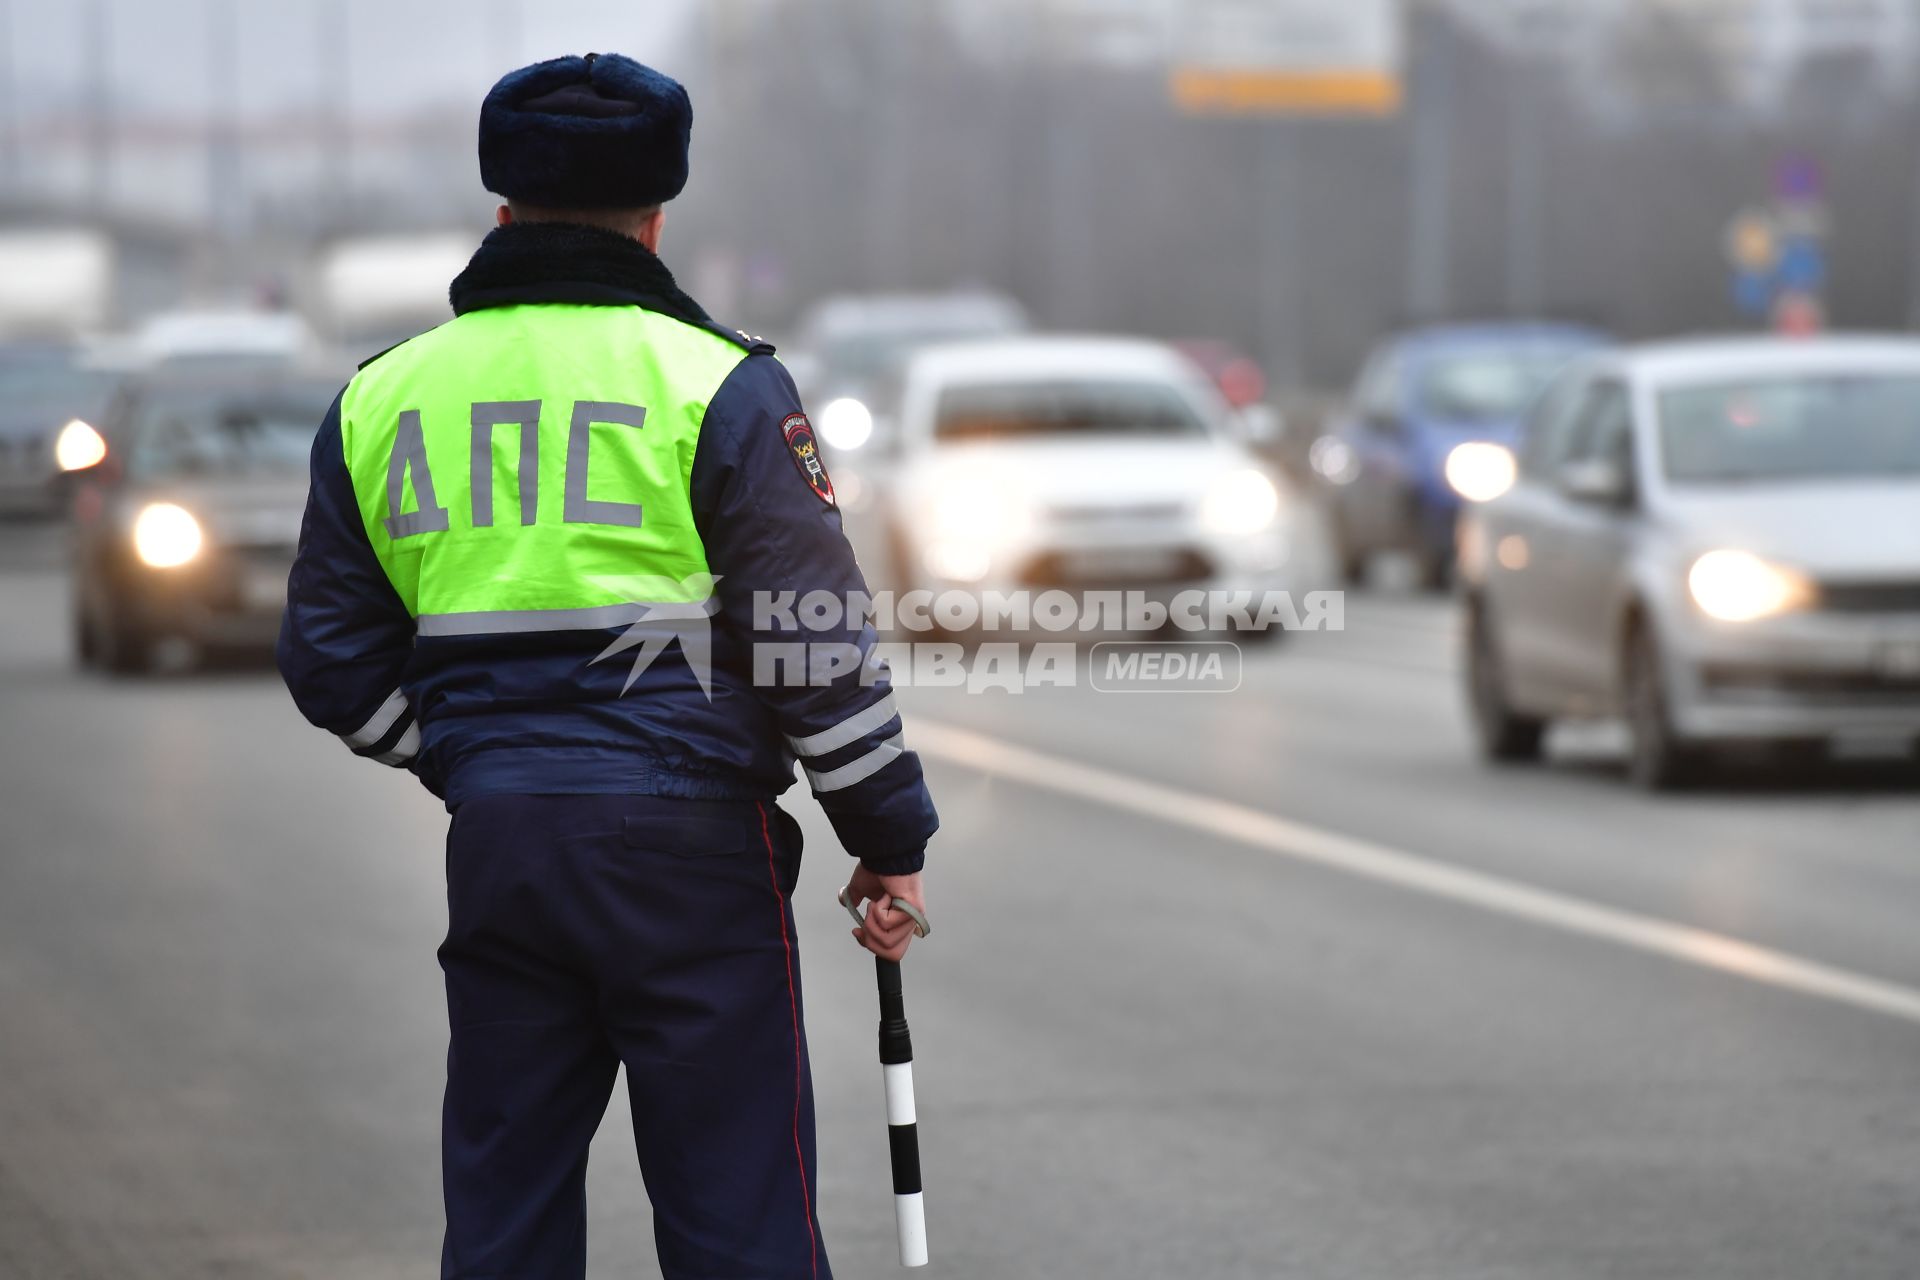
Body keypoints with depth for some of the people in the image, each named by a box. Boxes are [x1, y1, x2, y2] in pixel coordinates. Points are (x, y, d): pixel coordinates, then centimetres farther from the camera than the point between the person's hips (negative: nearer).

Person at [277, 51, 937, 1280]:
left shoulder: (381, 398, 8)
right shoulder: (718, 386, -6)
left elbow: (331, 659, 12)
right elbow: (819, 642, -7)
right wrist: (892, 842, 2)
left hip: (495, 854, 4)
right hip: (688, 851, -4)